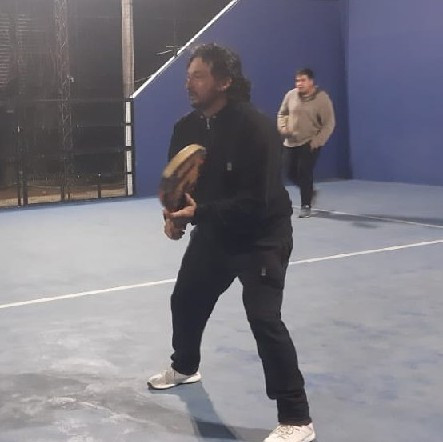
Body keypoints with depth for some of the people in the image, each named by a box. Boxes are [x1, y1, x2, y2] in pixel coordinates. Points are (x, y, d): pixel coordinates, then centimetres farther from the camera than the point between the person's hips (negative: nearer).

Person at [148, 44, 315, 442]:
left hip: (262, 238, -8)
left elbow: (257, 201, -30)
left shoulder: (256, 128, -26)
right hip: (213, 233, 8)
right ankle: (185, 367, 53)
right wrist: (174, 214, -15)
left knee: (264, 319, -19)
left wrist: (200, 213, -34)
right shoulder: (186, 128, -3)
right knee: (185, 301, 21)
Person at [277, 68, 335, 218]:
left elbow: (329, 123, -9)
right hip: (291, 142, 5)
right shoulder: (291, 95, 1)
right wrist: (282, 127, -3)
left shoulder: (322, 98, -10)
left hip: (310, 143, -5)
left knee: (304, 173, -11)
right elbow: (282, 114, 17)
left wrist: (317, 141, -17)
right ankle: (309, 192, 34)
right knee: (292, 174, 6)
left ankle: (305, 206, 3)